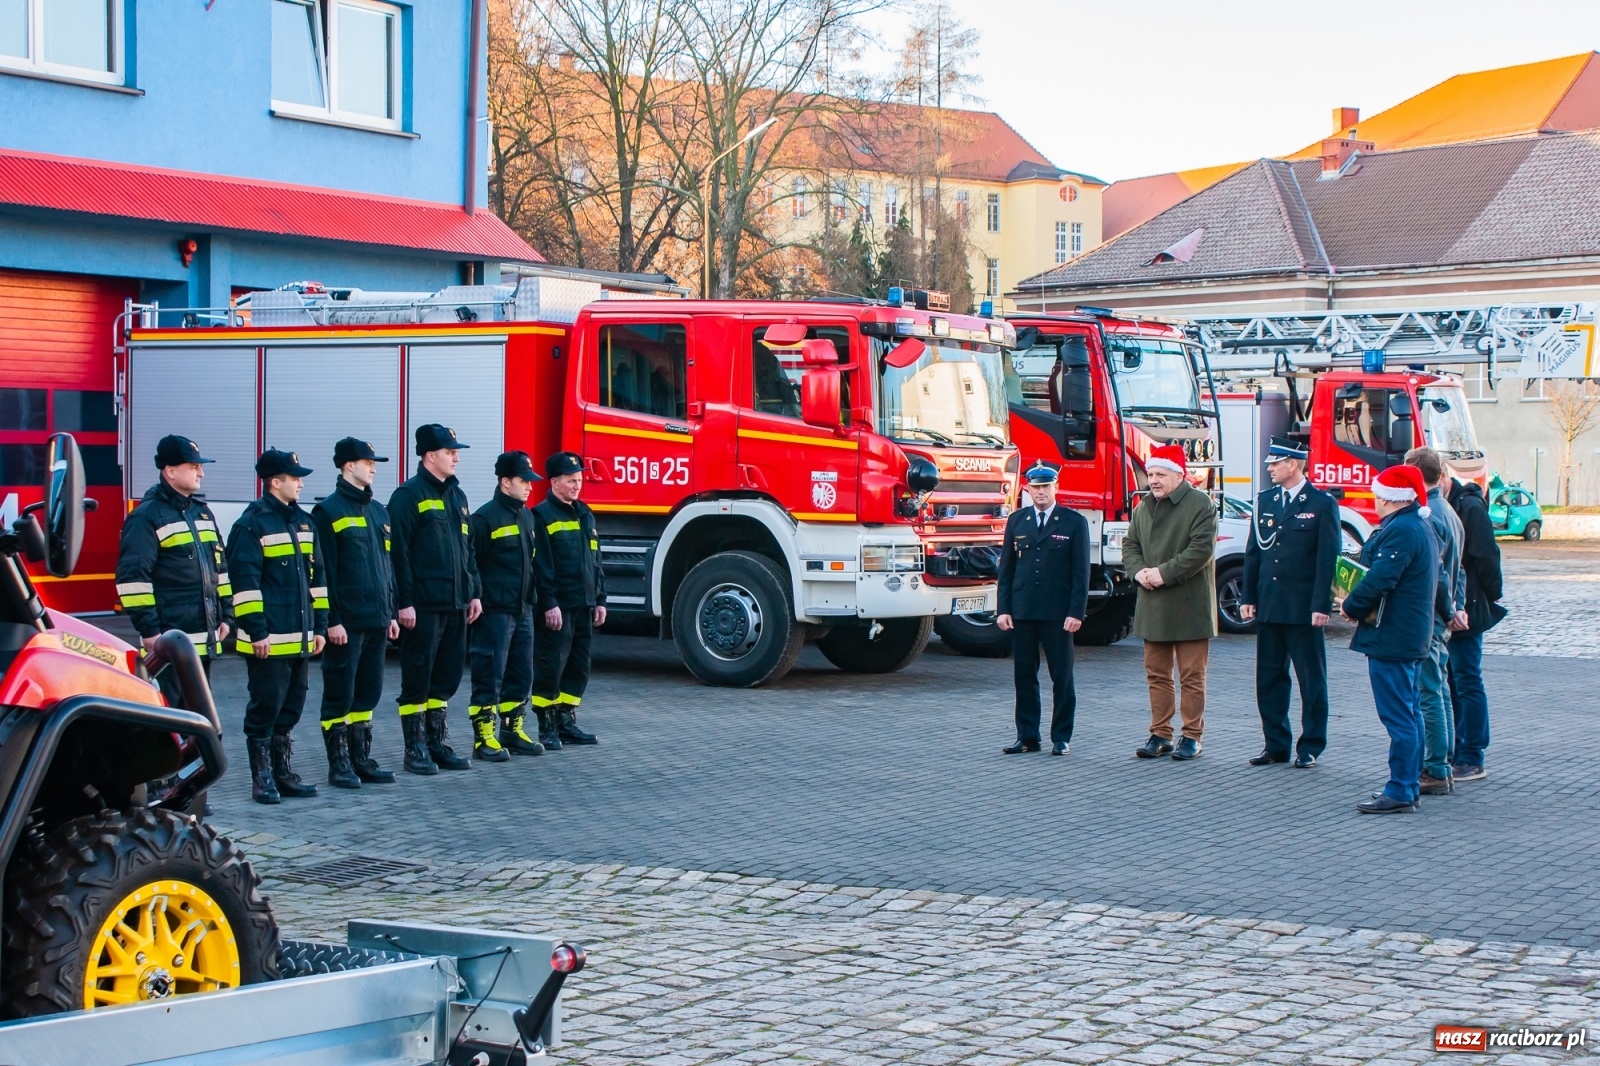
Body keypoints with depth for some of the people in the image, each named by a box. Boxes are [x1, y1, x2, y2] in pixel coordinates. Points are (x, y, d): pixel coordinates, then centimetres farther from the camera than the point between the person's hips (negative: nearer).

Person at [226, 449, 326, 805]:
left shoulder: (303, 521, 15)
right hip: (269, 641, -8)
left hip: (300, 639, 8)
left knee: (290, 709, 13)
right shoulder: (253, 524, -10)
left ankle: (284, 774, 21)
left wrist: (319, 625, 15)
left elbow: (315, 578, 19)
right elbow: (245, 582, -14)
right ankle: (262, 779, 6)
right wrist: (257, 632, -18)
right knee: (265, 710, -1)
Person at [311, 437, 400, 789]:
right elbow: (324, 571, -12)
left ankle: (361, 758, 19)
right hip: (346, 622, -7)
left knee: (369, 691, 11)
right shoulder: (328, 510, -7)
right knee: (340, 694, -1)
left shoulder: (378, 511, 16)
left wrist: (391, 612, 15)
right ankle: (339, 764, 6)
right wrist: (332, 620, -16)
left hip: (377, 620, 7)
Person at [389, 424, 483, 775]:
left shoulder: (457, 496, 16)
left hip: (455, 603, 8)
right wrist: (404, 602, -17)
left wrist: (473, 593, 15)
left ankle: (437, 743, 21)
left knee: (447, 675, 11)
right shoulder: (409, 495, -9)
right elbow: (398, 552, -13)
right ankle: (415, 749, 7)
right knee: (418, 679, 0)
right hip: (423, 606, -8)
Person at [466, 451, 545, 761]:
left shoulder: (527, 516, 14)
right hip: (495, 610, -8)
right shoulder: (486, 517, -11)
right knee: (490, 676, -4)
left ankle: (513, 730, 23)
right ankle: (484, 737, 1)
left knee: (521, 674, 12)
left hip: (523, 609, 8)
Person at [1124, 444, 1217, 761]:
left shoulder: (1200, 505, -8)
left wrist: (1164, 573, -18)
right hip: (1153, 607, 6)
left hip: (1189, 607, -6)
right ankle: (1160, 735, 16)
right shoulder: (1143, 509, 14)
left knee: (1192, 677, 0)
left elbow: (1202, 549, -16)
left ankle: (1192, 737, 6)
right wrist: (1139, 572, -6)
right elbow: (1130, 545, 15)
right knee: (1157, 675, 9)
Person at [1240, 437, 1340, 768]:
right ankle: (1275, 745, 17)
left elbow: (1327, 558, -9)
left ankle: (1310, 746, 11)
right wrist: (1248, 597, 6)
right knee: (1269, 679, 9)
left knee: (1311, 681, 3)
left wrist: (1321, 605, -14)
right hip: (1268, 606, 5)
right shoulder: (1264, 500, 10)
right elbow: (1253, 552, 12)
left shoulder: (1322, 504, -6)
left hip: (1303, 609, -5)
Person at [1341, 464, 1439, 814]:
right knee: (1409, 713, 15)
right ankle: (1409, 785, 21)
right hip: (1412, 636, 11)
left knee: (1398, 717, -8)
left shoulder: (1399, 531, -19)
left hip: (1391, 637, -11)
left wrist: (1350, 607, -8)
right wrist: (1359, 604, 7)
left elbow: (1379, 580, -26)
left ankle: (1400, 792, -6)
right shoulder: (1420, 527, 14)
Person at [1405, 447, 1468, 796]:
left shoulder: (1426, 517, -19)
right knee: (1439, 692, 15)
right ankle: (1441, 767, 22)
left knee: (1429, 695, -5)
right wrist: (1456, 607, 10)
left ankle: (1436, 773, -2)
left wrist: (1448, 611, -9)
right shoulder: (1449, 513, 13)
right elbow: (1457, 570, 17)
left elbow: (1435, 573, -21)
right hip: (1441, 620, 10)